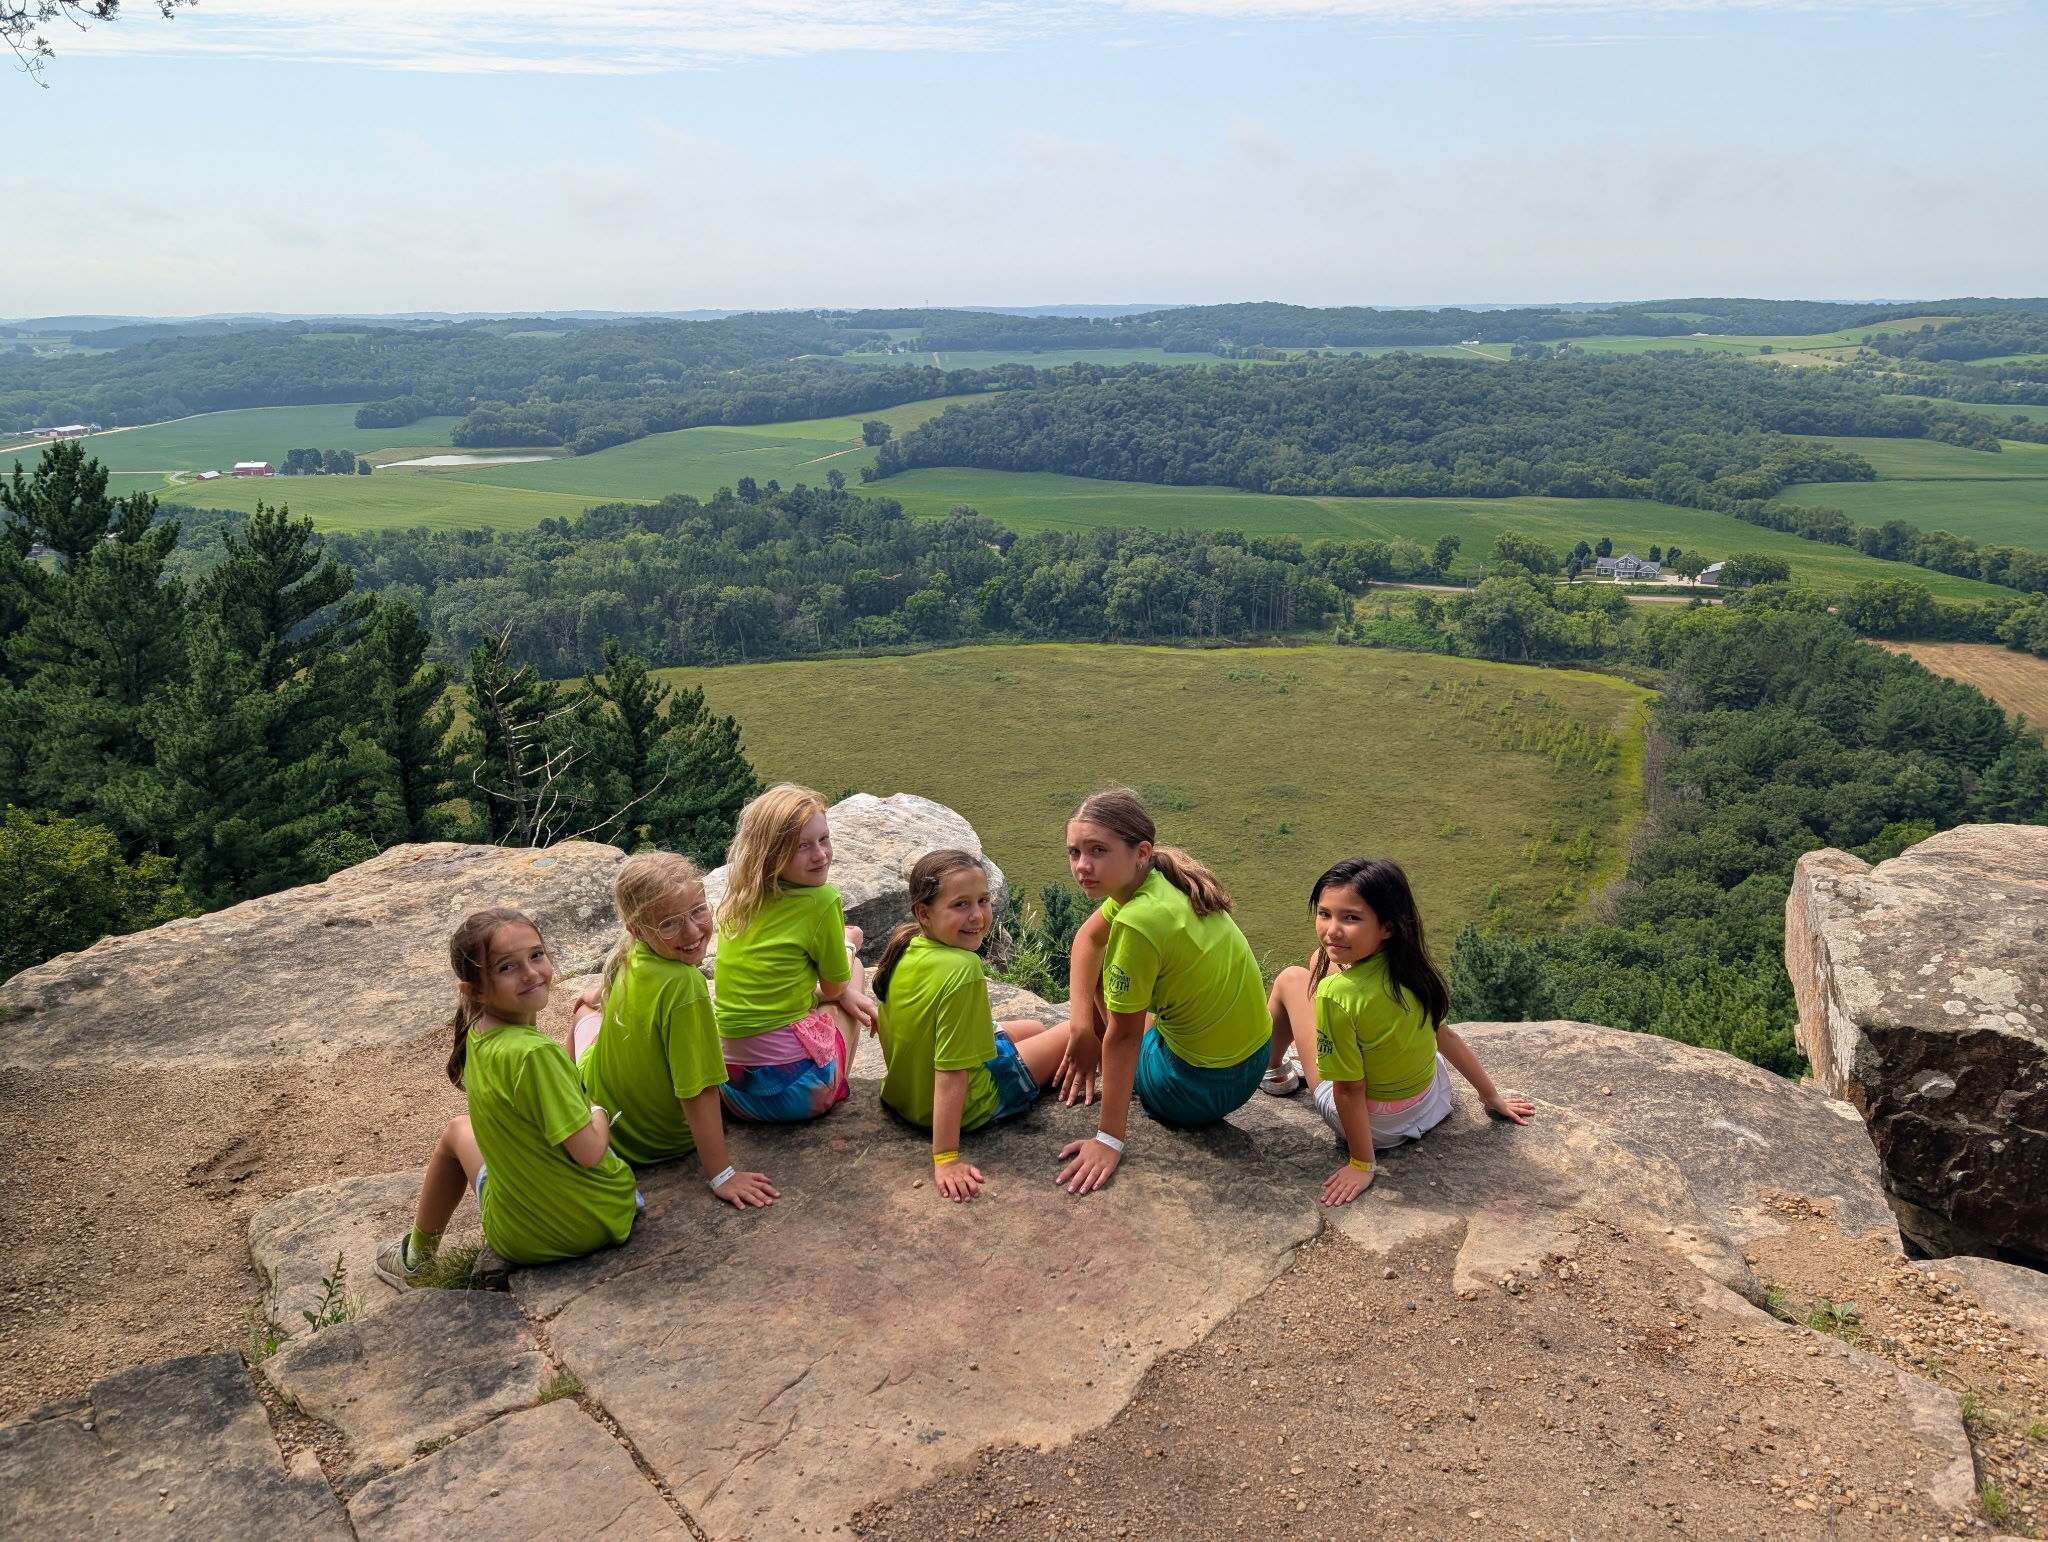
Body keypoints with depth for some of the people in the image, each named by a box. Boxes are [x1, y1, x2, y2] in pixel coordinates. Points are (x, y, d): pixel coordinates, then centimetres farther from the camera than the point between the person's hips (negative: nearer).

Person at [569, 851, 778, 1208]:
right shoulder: (684, 987, -39)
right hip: (658, 1141, -5)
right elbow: (699, 1092, -36)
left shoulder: (631, 956, -18)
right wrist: (720, 1175, -29)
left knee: (587, 1012, 33)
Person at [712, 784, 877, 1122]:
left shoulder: (739, 899, 3)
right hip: (794, 1091, -6)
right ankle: (833, 1090, 19)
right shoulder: (821, 901, -15)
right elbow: (836, 987, 1)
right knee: (854, 969, 19)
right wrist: (848, 946, 20)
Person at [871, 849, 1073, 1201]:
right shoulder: (962, 969, -35)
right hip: (968, 1106, -7)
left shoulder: (905, 947, -11)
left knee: (1031, 1028, 29)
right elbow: (950, 1075, -35)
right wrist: (946, 1160, -32)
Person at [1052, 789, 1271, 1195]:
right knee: (1100, 962, 20)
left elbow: (1122, 1036, -24)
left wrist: (1109, 1140, -15)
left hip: (1205, 1086, -7)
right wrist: (1081, 1026, -2)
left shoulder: (1140, 920, -31)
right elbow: (1088, 937, 7)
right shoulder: (1156, 876, -7)